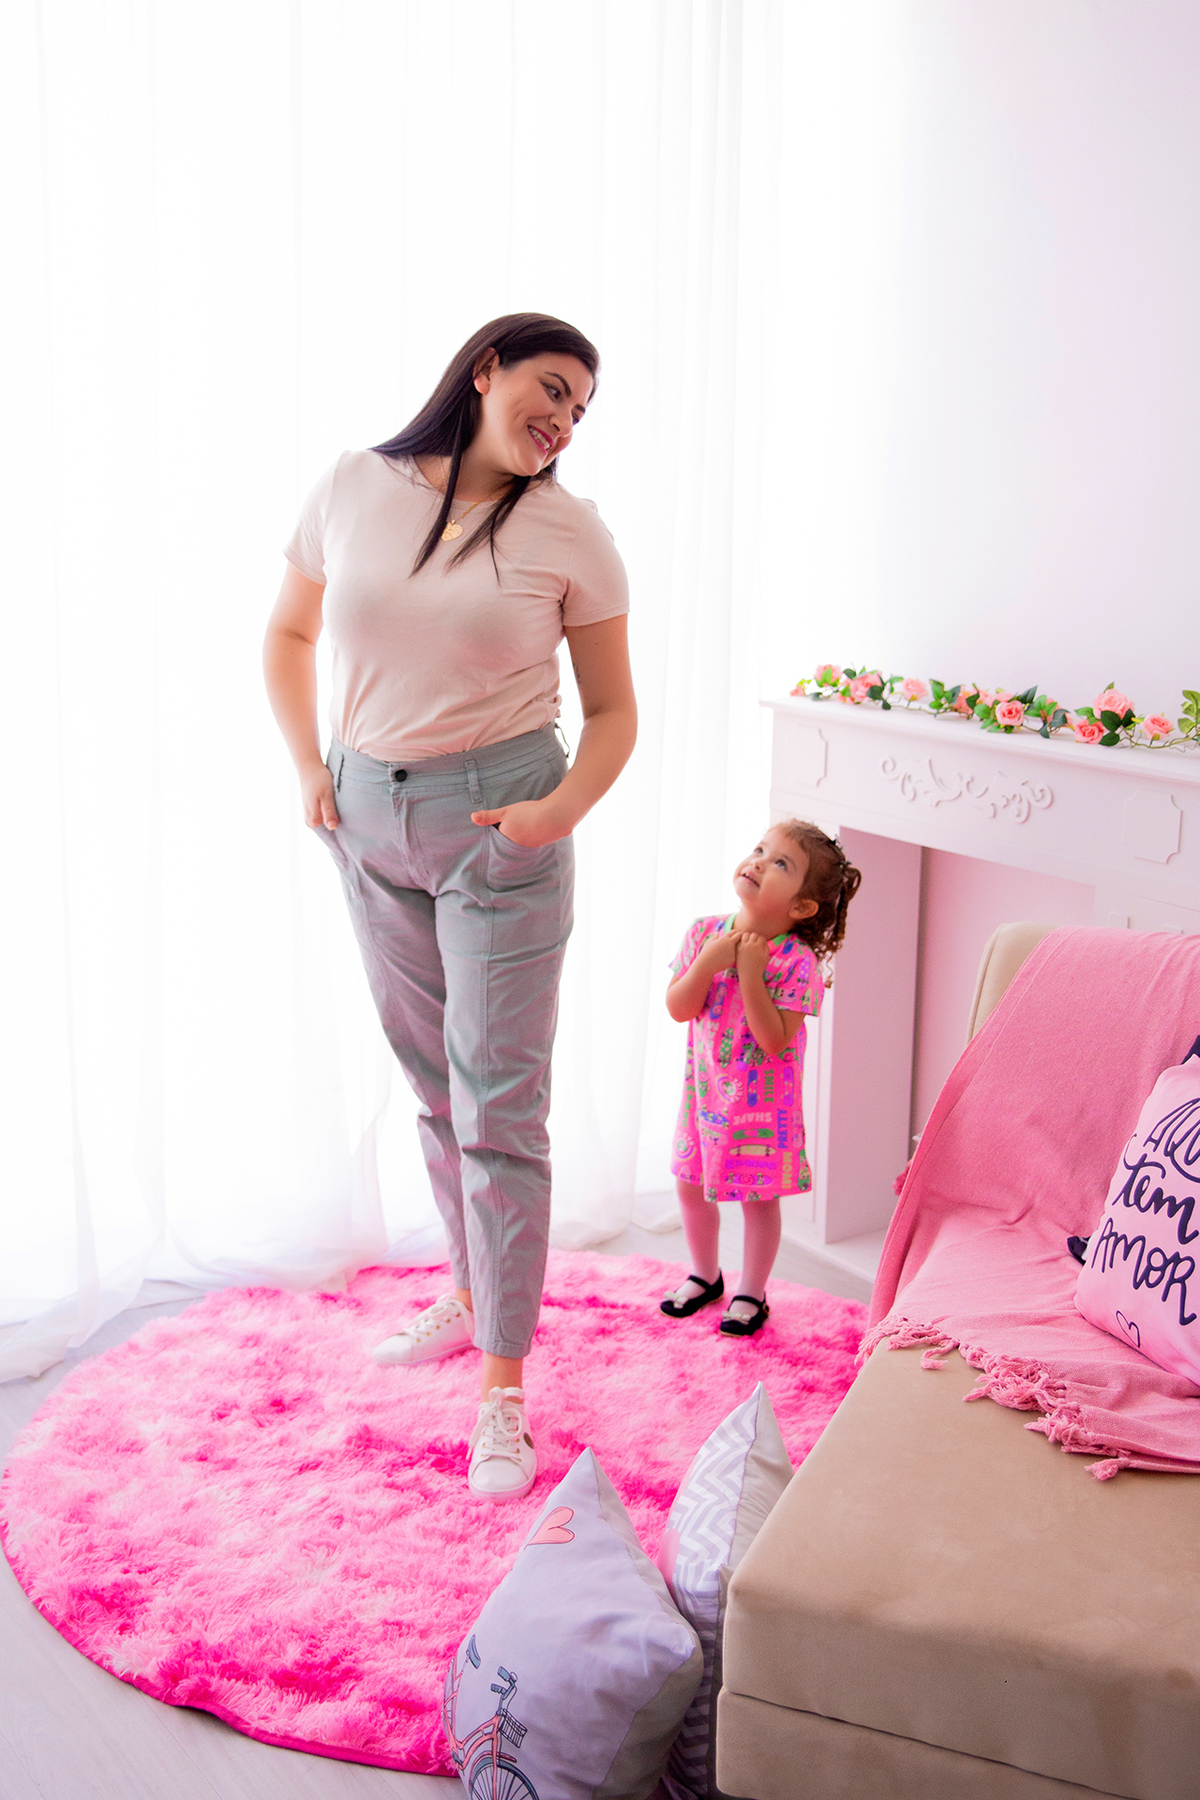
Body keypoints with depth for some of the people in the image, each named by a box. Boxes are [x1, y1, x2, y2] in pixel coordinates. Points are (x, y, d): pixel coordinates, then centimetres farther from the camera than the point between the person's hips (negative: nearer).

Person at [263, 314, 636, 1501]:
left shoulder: (570, 532, -6)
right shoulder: (353, 489, -1)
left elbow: (612, 709, -1)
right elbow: (288, 633, 14)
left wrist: (564, 807, -18)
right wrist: (307, 768, 3)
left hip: (499, 822, -3)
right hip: (369, 816, 4)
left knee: (498, 1101, -5)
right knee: (432, 1080, 17)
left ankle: (503, 1391, 4)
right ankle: (471, 1296, 37)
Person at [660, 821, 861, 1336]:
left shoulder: (797, 962, -21)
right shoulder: (705, 933, -7)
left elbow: (775, 1040, -26)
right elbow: (677, 1009, -10)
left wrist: (751, 974, -31)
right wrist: (708, 961, -24)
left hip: (762, 1102, -5)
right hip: (705, 1091, 5)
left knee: (758, 1197, 9)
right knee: (690, 1185, 16)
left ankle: (751, 1295, 29)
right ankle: (706, 1275, 40)